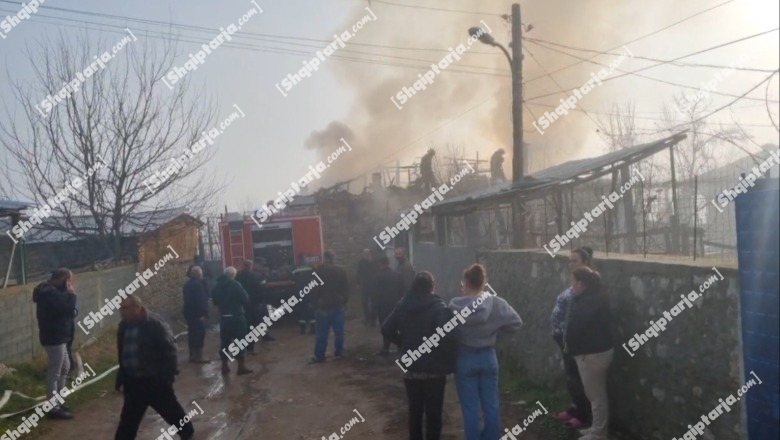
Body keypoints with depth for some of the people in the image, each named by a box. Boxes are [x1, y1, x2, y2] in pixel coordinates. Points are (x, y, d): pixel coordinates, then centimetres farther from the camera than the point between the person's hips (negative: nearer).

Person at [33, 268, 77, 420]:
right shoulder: (51, 293, -21)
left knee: (65, 367, 20)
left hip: (57, 336, 11)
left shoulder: (49, 290, 12)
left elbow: (65, 310, 13)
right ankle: (54, 408, 3)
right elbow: (68, 309, -24)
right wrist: (71, 294, -13)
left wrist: (68, 295, -2)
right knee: (55, 372, -4)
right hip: (55, 338, -11)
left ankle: (56, 401, 30)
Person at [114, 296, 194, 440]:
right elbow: (122, 354, 14)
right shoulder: (124, 326, 4)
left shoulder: (154, 324, -17)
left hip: (156, 380, -5)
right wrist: (122, 378, 14)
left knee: (171, 410, 12)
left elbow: (168, 349, -17)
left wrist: (168, 374, -18)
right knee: (128, 419, 10)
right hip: (134, 381, 5)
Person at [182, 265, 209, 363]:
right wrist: (204, 313, -17)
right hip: (197, 313, -10)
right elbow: (201, 300, -21)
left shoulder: (187, 284, 13)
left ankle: (192, 355, 21)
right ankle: (198, 357, -5)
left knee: (192, 334, 15)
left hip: (188, 312, 10)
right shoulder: (197, 284, -17)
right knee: (199, 335, -6)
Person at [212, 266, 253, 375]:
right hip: (236, 316, -6)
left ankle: (224, 366, 17)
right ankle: (241, 366, -1)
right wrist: (245, 294, 8)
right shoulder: (235, 284, -13)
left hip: (223, 317, 6)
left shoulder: (217, 285, 5)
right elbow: (245, 299, -11)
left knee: (224, 341, 12)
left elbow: (215, 301, 16)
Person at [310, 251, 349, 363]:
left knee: (322, 333, -1)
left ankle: (319, 355, 1)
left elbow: (314, 289, -6)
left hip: (324, 305, -3)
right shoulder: (341, 270, 6)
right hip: (338, 305, 3)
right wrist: (344, 301, 13)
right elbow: (346, 288, 8)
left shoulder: (319, 271, -5)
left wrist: (314, 303, 1)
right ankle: (339, 352, 13)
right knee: (339, 331, 9)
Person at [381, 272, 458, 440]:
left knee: (414, 411, 19)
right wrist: (451, 361, -14)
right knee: (433, 413, 10)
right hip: (433, 369, -4)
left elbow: (386, 329, 3)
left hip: (410, 368, 4)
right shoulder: (439, 307, -15)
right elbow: (448, 335, -28)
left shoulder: (403, 305, -1)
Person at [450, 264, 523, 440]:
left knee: (470, 407, 8)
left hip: (465, 358, -2)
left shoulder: (456, 305, -17)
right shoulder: (497, 303, -10)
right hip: (488, 356, 2)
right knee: (491, 405, 15)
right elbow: (516, 323, -3)